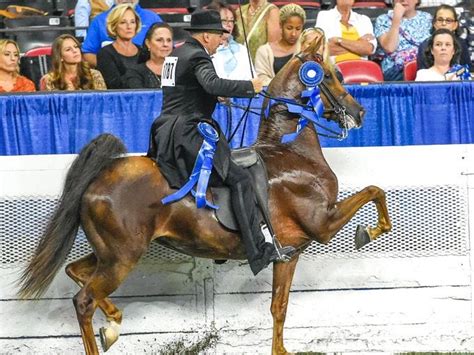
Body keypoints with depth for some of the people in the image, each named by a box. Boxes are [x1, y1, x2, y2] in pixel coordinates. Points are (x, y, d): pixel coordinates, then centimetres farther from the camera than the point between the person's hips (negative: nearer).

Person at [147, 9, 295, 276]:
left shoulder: (176, 54, 19)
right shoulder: (198, 56, -11)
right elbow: (213, 84, -29)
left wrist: (217, 97, 27)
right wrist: (250, 87, -21)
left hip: (166, 135, 10)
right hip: (188, 135, -10)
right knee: (240, 179, -12)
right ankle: (260, 252, -18)